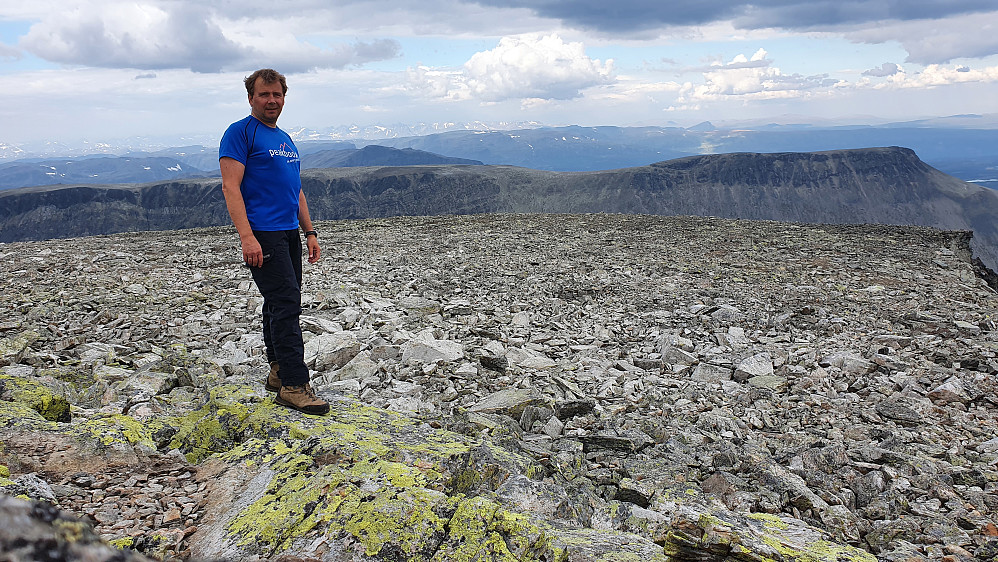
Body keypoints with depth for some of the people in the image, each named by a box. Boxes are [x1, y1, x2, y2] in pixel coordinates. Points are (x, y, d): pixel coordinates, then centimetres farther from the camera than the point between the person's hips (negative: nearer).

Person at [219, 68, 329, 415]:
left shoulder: (285, 139, 21)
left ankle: (278, 373, 23)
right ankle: (293, 386, -11)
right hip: (262, 234, -8)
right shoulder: (240, 132, -4)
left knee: (284, 305, 12)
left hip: (289, 233, 9)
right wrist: (247, 236, -23)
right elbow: (230, 187, -13)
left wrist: (310, 232, 17)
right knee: (285, 303, -13)